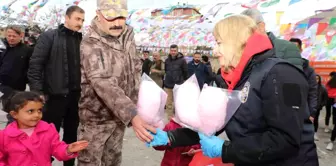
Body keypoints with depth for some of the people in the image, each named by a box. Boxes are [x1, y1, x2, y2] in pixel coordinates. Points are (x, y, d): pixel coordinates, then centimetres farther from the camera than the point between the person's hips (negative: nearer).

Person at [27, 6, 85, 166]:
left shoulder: (81, 40, 10)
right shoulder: (49, 36, -3)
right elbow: (35, 64, -8)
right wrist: (37, 91, -13)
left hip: (75, 95, 4)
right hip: (55, 94, -4)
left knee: (71, 134, 15)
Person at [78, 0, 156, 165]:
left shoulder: (128, 36, -1)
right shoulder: (90, 44, -22)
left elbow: (135, 69, 9)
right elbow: (103, 84, -34)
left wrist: (133, 108, 4)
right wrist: (132, 115, -44)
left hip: (120, 115, 6)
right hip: (97, 117, -5)